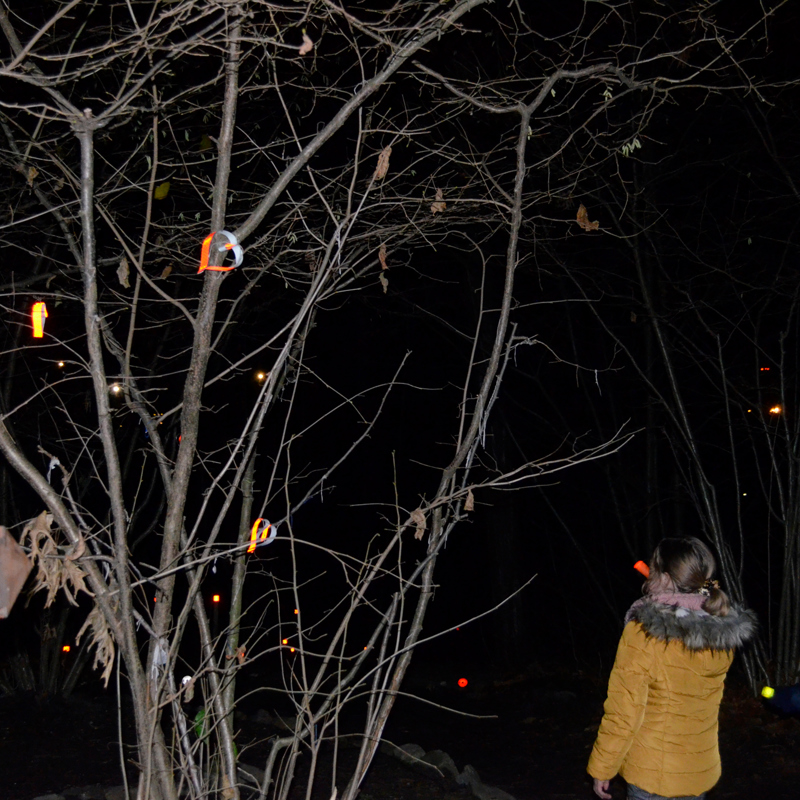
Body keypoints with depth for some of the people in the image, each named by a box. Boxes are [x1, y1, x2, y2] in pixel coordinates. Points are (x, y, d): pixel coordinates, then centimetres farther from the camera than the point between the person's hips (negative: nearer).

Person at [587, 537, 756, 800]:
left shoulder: (642, 635, -23)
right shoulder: (724, 632, -7)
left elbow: (623, 713, -20)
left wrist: (602, 768, -7)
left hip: (652, 777, -5)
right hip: (702, 771, 6)